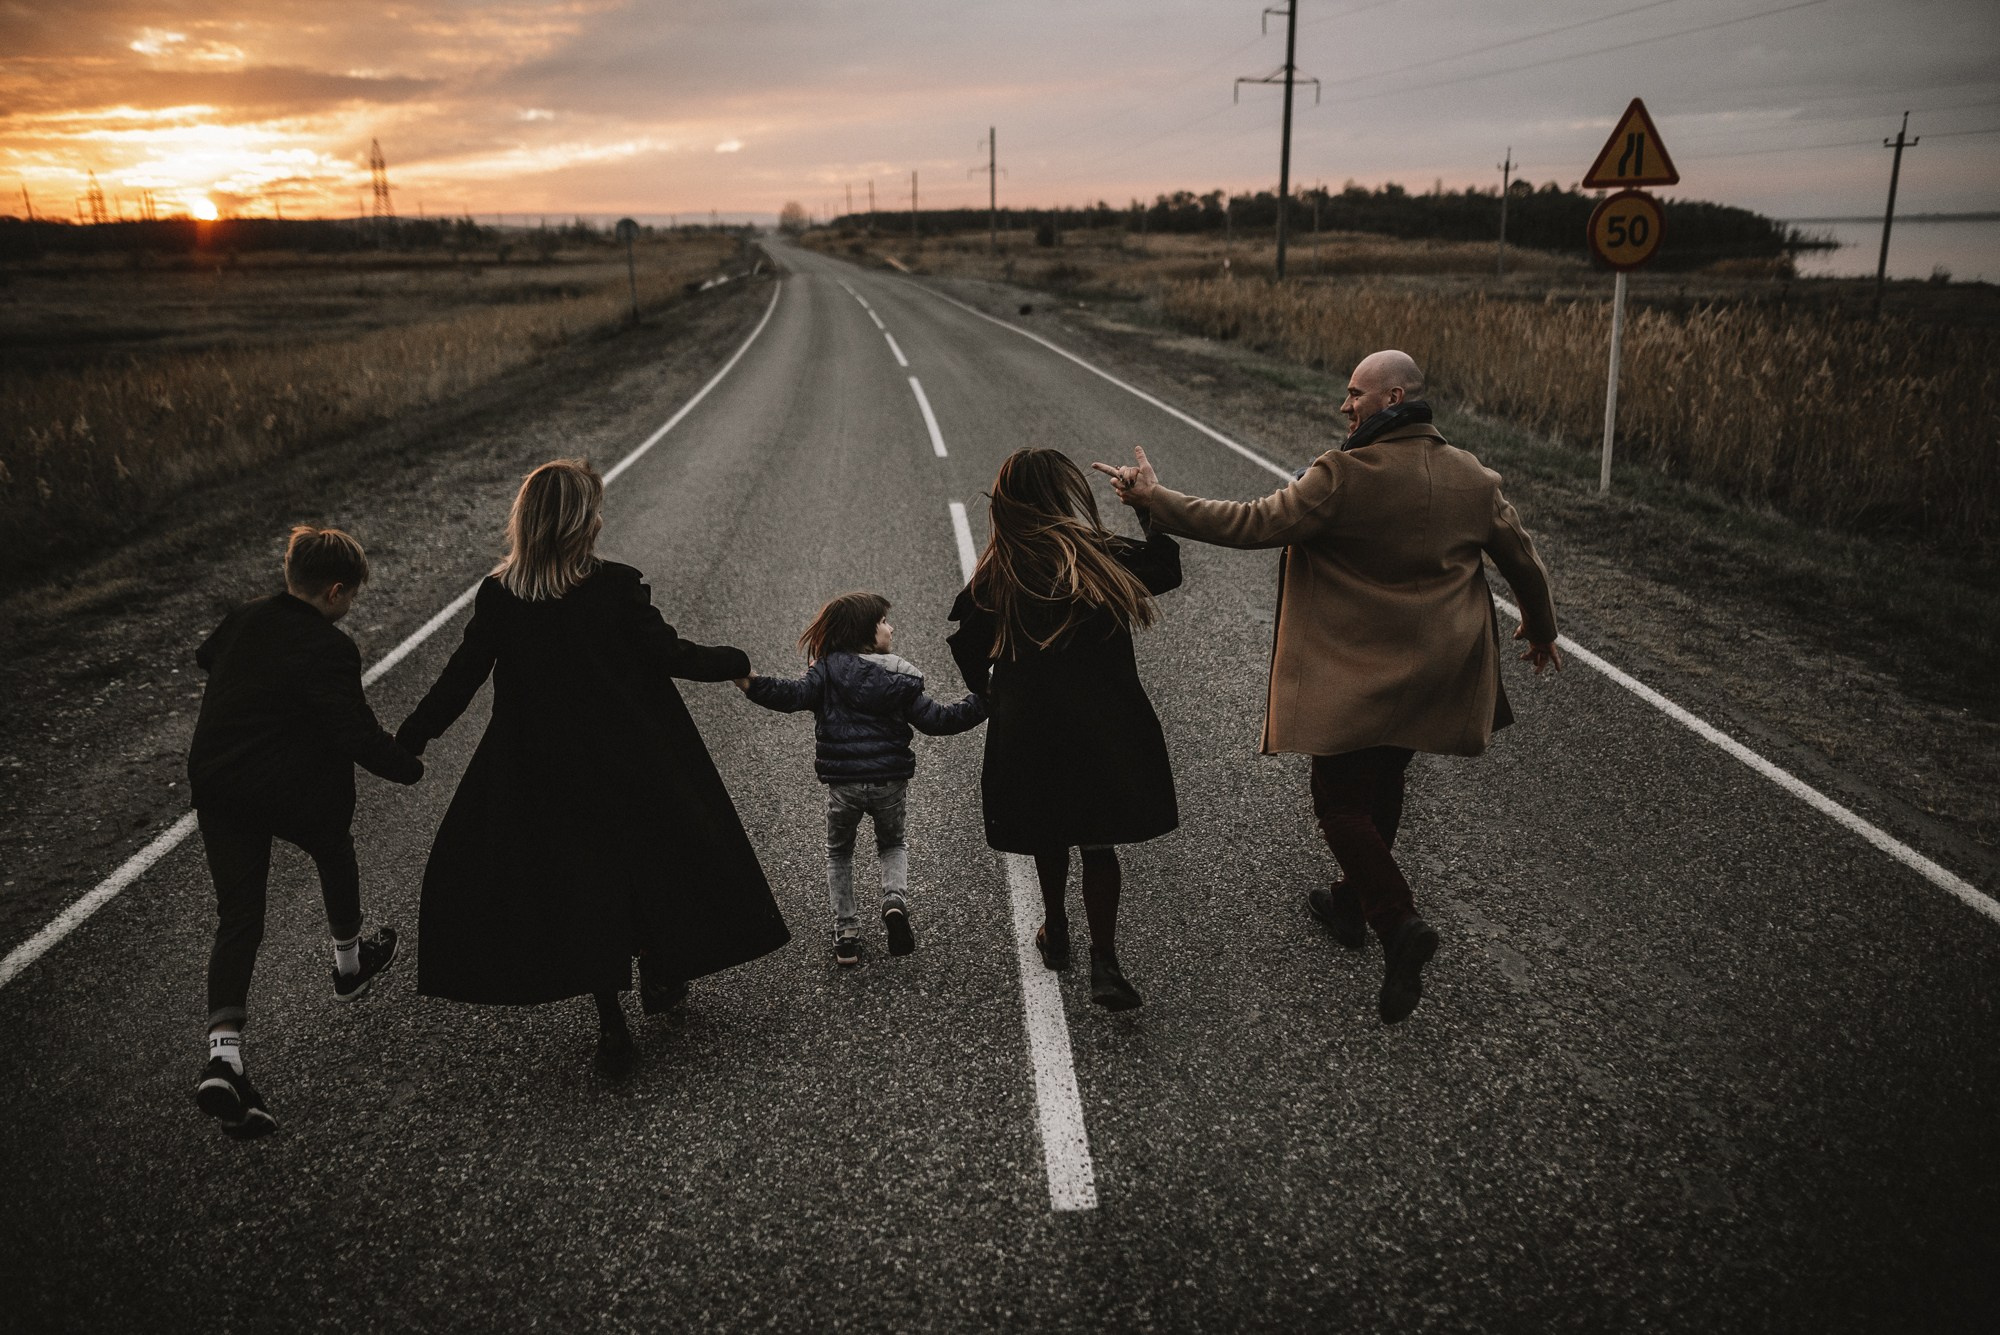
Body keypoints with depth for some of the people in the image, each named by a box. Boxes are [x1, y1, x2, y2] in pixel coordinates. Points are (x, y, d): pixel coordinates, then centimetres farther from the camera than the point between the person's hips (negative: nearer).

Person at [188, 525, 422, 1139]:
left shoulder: (242, 620, 4)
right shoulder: (329, 649, -19)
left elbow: (204, 656, 26)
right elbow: (358, 734, -22)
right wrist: (409, 766, -6)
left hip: (216, 788, 6)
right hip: (294, 794, -5)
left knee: (237, 920, 4)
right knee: (335, 854, 28)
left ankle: (223, 1055, -8)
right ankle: (349, 962, 49)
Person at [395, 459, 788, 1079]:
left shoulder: (497, 598, -9)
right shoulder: (619, 587, -16)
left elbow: (462, 676, -5)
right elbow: (670, 656, -11)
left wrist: (411, 736, 8)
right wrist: (734, 662, 6)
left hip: (547, 772, 2)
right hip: (635, 763, -1)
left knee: (578, 882, 12)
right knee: (653, 860, 21)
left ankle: (611, 1023, 15)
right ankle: (659, 976, 39)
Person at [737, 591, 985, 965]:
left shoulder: (829, 670, -4)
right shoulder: (901, 680, -2)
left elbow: (795, 695, -20)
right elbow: (936, 720, -1)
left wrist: (751, 683, -21)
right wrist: (981, 703, 7)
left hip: (842, 783, 0)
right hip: (891, 782, 0)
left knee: (839, 852, 22)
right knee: (892, 844, 26)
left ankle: (846, 934, 16)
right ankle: (895, 900, -2)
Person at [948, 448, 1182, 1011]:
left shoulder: (994, 576, -6)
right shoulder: (1108, 559, -10)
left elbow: (967, 649, 1)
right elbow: (1167, 570, 8)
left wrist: (995, 701, 19)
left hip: (1027, 734, 2)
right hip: (1107, 730, -1)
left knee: (1048, 837, 23)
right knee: (1098, 844, 12)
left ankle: (1055, 933, 40)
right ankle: (1104, 964, 8)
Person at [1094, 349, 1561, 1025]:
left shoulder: (1343, 478, -19)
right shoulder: (1474, 478, 3)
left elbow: (1252, 523, -21)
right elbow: (1522, 558, 14)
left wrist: (1154, 499, -14)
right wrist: (1541, 628, 32)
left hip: (1360, 676, -7)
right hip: (1434, 673, 7)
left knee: (1340, 801, 4)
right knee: (1381, 786, 22)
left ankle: (1398, 923, -9)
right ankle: (1354, 901, 38)